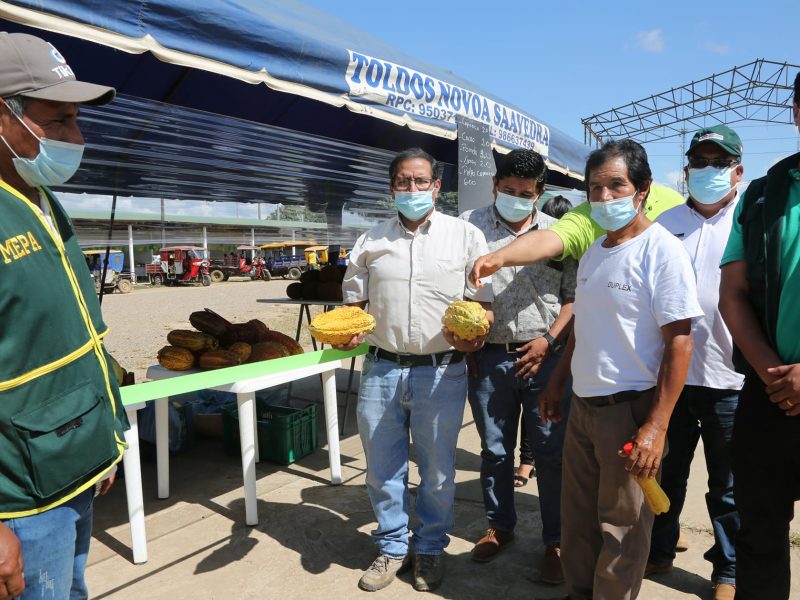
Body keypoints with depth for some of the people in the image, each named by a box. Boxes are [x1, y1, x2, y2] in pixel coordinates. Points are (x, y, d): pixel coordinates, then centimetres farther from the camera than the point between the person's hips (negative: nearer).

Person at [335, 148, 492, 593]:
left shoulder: (466, 235, 2)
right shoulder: (371, 240, 9)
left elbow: (484, 302, 2)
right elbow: (354, 301, 13)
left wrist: (475, 336, -18)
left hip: (441, 372, -2)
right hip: (382, 369, 3)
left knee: (437, 470, 11)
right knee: (383, 467, 13)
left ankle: (430, 548, 35)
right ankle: (393, 547, 35)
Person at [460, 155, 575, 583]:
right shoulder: (469, 226, 3)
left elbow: (572, 297, 5)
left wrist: (549, 341, -7)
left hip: (545, 357, 0)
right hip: (489, 357, 1)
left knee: (551, 452, 7)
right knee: (494, 450, 14)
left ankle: (555, 541, 25)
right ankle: (500, 526, 35)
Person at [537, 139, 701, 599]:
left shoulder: (662, 250, -13)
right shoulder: (594, 251, 10)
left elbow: (679, 342, -16)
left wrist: (656, 426, -19)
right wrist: (557, 383, 17)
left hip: (630, 407, -7)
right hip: (583, 405, 7)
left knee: (622, 527, 8)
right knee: (577, 519, 18)